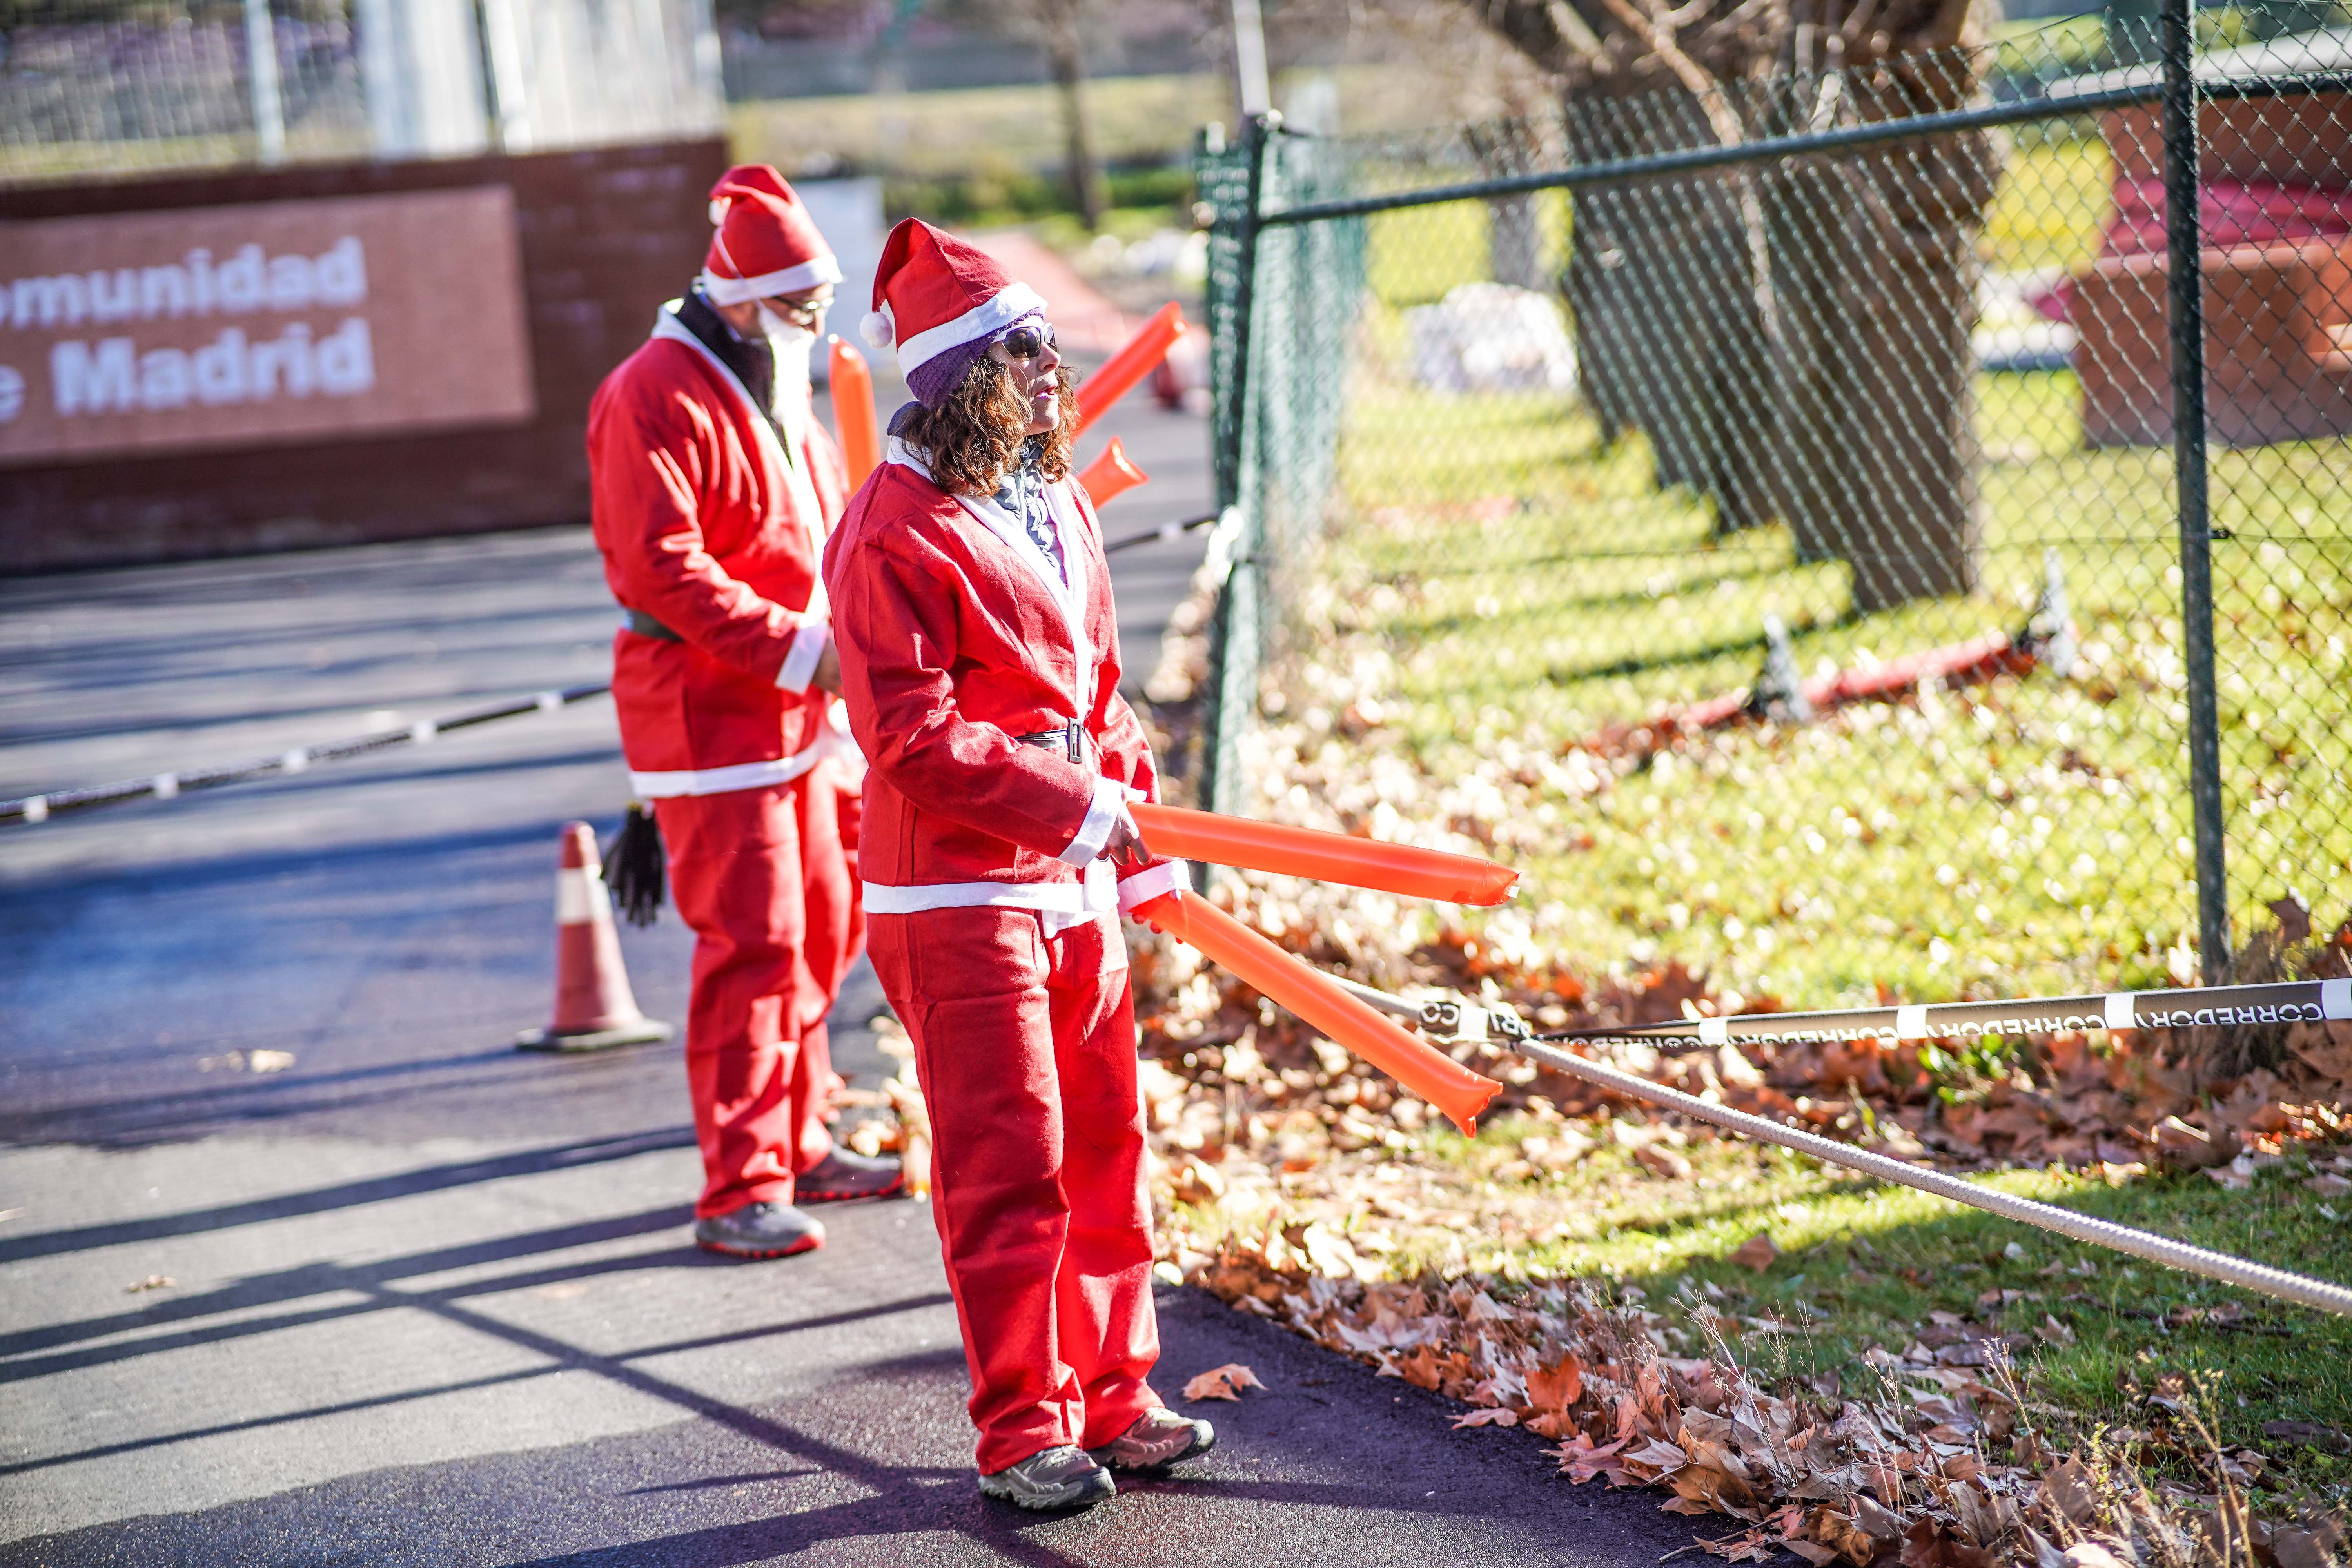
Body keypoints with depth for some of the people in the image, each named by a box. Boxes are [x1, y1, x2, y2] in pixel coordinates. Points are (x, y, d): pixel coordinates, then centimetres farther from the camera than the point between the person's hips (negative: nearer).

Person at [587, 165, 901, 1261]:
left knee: (822, 929, 14)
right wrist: (794, 648, -25)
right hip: (711, 719, -9)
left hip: (799, 716, 10)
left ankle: (797, 1143, 27)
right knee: (751, 945, -10)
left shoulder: (777, 392, 16)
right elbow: (661, 568, -23)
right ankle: (738, 1191, -5)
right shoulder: (656, 398, -15)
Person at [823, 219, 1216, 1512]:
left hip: (1077, 890, 8)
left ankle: (1111, 1401, 25)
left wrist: (1146, 847, 16)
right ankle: (1022, 1436, 6)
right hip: (959, 898, -8)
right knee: (1008, 1169, -4)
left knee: (1104, 1149, 13)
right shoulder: (894, 534, -15)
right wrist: (1080, 809, -20)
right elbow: (916, 739, -20)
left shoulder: (1058, 504, 12)